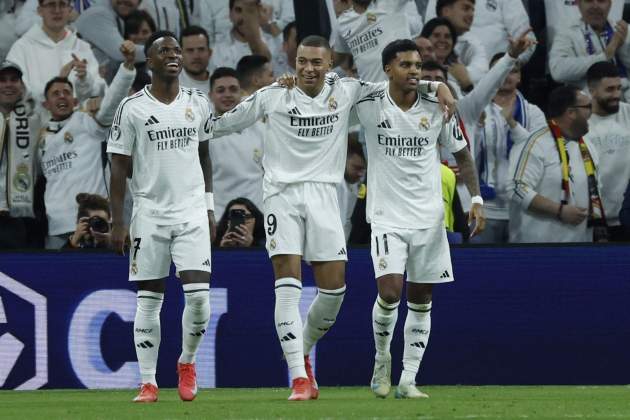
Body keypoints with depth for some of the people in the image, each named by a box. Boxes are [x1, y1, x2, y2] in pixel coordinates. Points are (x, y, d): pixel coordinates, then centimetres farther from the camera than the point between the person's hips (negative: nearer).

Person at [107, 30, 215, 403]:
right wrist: (117, 222, -6)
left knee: (199, 296, -9)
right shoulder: (132, 108, -4)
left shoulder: (198, 103, 6)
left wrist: (209, 206, 15)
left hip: (192, 212, 2)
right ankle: (148, 382, 8)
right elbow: (120, 168, -2)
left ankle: (187, 362, 16)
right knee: (149, 299, 1)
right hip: (150, 214, -2)